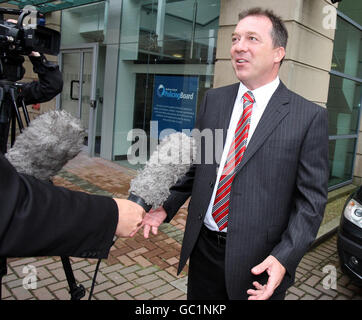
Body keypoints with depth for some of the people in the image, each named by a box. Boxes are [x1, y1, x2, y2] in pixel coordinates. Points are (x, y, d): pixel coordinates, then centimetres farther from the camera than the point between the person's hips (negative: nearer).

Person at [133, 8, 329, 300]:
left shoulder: (310, 117, -10)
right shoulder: (213, 100, 3)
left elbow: (311, 199, -9)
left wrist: (284, 258, -18)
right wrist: (166, 206, -3)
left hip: (259, 262, -3)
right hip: (203, 247, 4)